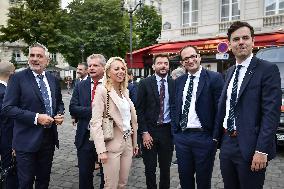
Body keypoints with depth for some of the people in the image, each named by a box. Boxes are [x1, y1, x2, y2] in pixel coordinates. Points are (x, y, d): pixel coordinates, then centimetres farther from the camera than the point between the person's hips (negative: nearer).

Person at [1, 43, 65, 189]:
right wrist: (36, 118, -21)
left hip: (49, 139, 4)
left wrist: (60, 114, -3)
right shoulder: (18, 78, -8)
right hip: (27, 140, -4)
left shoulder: (53, 80, 7)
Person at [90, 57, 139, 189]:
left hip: (128, 143, 7)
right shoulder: (102, 90, -11)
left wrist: (134, 142, 15)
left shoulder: (125, 91, 10)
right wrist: (101, 150, -21)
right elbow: (96, 122, -16)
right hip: (112, 144, -6)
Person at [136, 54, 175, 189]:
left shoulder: (174, 84, 3)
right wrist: (144, 132, -10)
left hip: (167, 130, 2)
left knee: (165, 168, 15)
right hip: (149, 130, -2)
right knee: (150, 168, 10)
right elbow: (139, 110, -5)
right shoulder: (145, 83, -3)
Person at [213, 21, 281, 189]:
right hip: (227, 143, 6)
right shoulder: (230, 72, 12)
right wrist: (217, 136, 12)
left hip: (250, 147, -6)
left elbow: (271, 113, -15)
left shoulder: (268, 69, -9)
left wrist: (262, 150, -19)